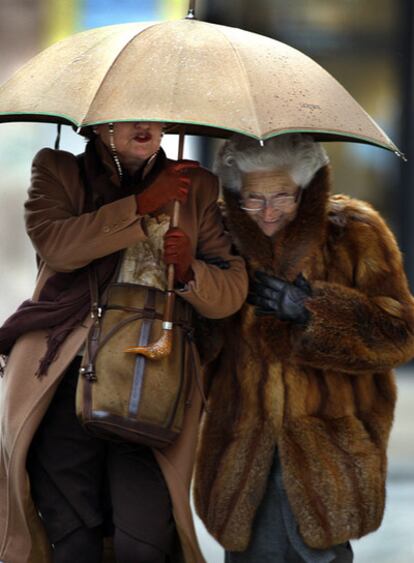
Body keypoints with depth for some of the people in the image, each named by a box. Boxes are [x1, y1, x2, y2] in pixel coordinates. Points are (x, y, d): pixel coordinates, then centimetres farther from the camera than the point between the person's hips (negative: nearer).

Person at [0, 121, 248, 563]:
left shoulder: (194, 187, 14)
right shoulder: (57, 171, 11)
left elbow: (233, 291, 9)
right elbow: (52, 242, -10)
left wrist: (188, 271, -12)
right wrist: (142, 205, -11)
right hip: (63, 377, 0)